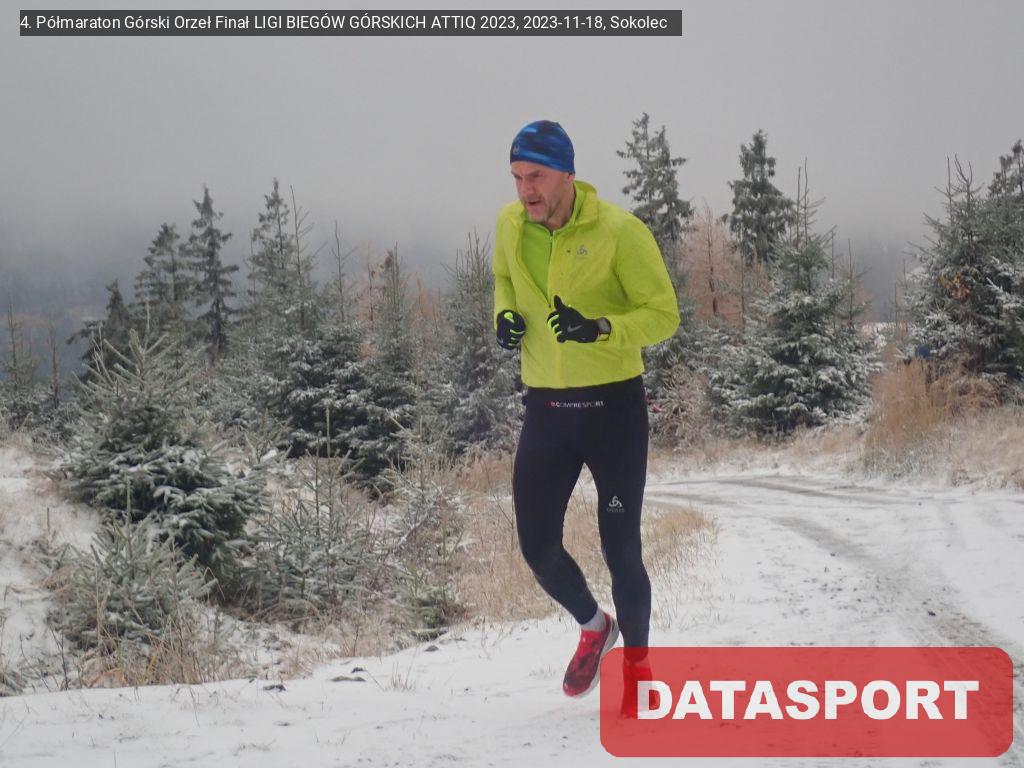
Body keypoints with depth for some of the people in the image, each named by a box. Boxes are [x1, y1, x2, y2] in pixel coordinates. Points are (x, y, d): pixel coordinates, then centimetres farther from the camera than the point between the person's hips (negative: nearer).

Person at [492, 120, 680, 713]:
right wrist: (506, 314, -1)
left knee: (621, 550, 0)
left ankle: (638, 669, 21)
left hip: (614, 404, -4)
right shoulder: (510, 226, 0)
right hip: (545, 407, 4)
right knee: (538, 547, 2)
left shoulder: (619, 231, -15)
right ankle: (594, 627, 31)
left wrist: (599, 329, -28)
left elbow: (664, 315, -12)